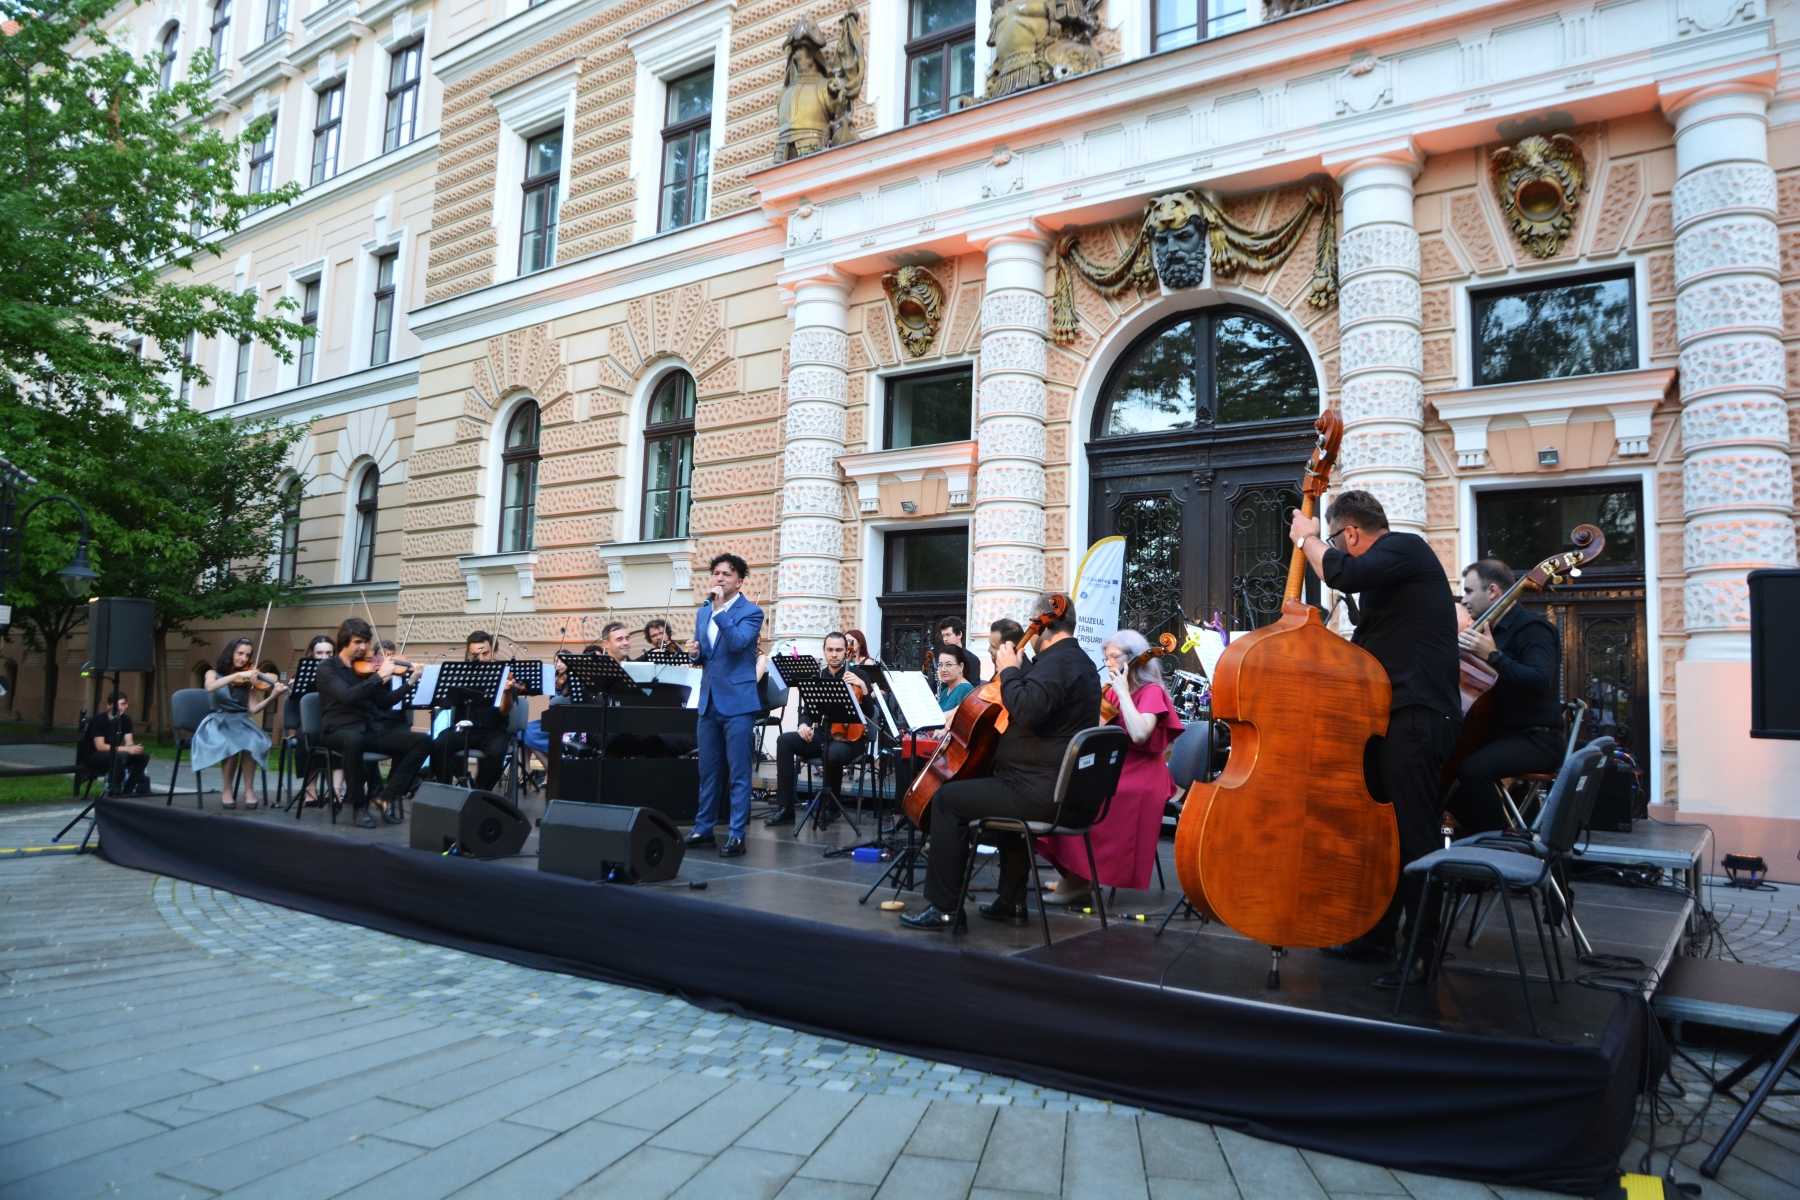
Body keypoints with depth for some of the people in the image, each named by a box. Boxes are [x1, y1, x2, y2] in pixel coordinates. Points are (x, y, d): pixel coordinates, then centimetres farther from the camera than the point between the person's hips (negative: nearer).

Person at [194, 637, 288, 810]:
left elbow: (253, 709, -3)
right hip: (219, 723, -1)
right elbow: (210, 687, -20)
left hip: (242, 723, 1)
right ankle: (227, 789, -13)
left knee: (251, 742, -33)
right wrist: (238, 675, -27)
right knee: (230, 744, -35)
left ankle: (248, 789, -17)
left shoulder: (248, 679, 8)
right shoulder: (214, 673, 6)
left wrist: (273, 697, -19)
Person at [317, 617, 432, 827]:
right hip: (341, 729, -5)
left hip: (373, 728, 5)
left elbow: (384, 703, 10)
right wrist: (379, 676, -20)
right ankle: (359, 805, -23)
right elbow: (348, 696, -21)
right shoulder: (327, 668, -2)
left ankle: (387, 796, -10)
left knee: (423, 741, -14)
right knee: (354, 740, -43)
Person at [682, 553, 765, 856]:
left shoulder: (751, 612, -4)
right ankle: (704, 829, 22)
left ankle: (736, 834, 2)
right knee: (708, 770, 12)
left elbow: (737, 643, -23)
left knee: (738, 772, -3)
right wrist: (695, 652, -3)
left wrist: (720, 608, -23)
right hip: (709, 701, 6)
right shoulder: (703, 613, 15)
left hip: (737, 702, -6)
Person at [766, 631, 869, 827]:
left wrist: (863, 687, -23)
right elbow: (807, 710, 14)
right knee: (784, 741, -22)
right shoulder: (818, 677, 13)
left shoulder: (858, 675, 1)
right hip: (821, 735, 5)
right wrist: (804, 724, -8)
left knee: (834, 754, -39)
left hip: (848, 737, -4)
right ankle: (785, 808, -21)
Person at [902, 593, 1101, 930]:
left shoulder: (1057, 662, -17)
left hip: (1042, 792, -11)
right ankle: (1012, 902, 36)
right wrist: (1020, 667, 14)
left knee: (947, 799, -5)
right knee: (1005, 789, 38)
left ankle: (943, 907, -2)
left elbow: (1029, 711, -32)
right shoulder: (1079, 660, 17)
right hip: (1065, 788, 11)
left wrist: (1009, 671, -17)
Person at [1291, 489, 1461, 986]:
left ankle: (1421, 951, 0)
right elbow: (1367, 646, 27)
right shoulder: (1387, 566, 23)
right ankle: (1379, 935, 23)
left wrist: (1307, 538, -8)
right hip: (1399, 715, 11)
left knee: (1415, 832, -7)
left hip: (1417, 716, -11)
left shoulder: (1405, 548, -7)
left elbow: (1345, 574, -26)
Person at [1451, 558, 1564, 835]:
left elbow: (1540, 682, -27)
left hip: (1535, 739, -9)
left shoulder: (1530, 628, -10)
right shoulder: (1491, 630, 16)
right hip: (1498, 734, 9)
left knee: (1472, 768, -33)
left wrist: (1493, 656, -28)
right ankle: (1478, 837, 7)